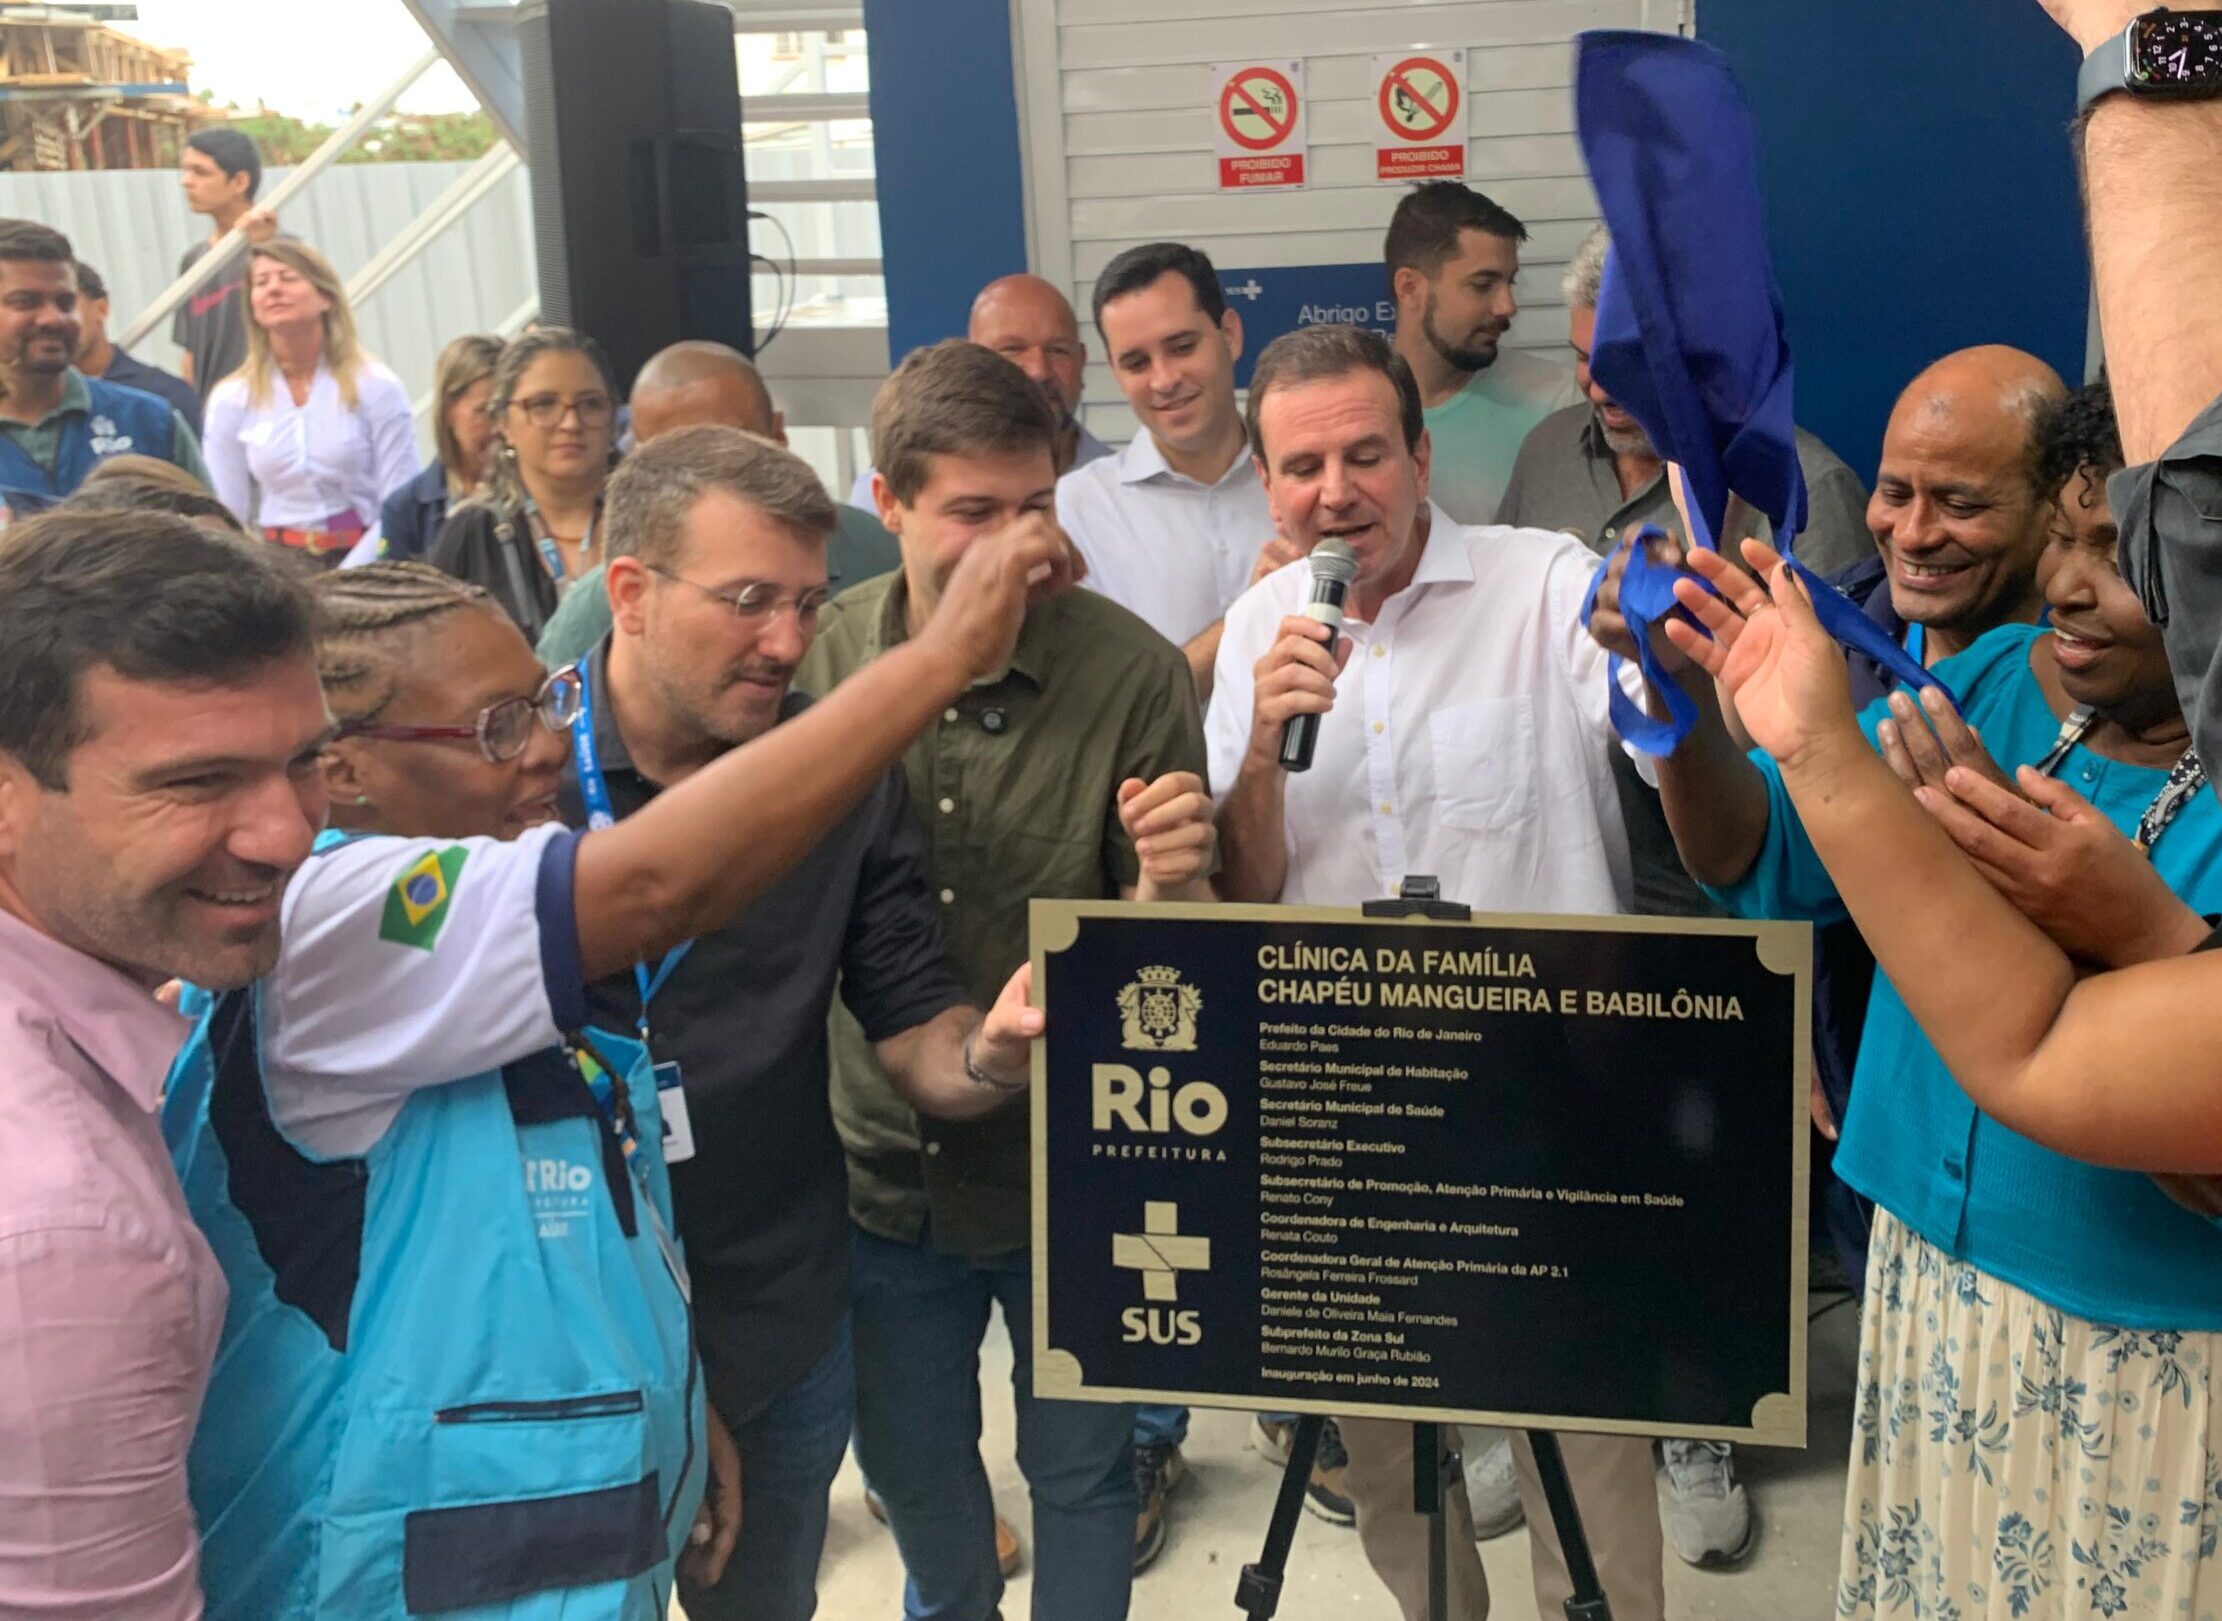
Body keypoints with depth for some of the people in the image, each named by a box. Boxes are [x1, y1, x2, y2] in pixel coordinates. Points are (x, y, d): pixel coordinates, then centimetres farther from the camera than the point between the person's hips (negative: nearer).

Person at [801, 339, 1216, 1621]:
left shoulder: (1133, 672, -18)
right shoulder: (820, 657, -11)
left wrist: (1169, 879, -34)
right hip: (881, 1165, 3)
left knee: (1080, 1473, 18)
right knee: (911, 1467, 25)